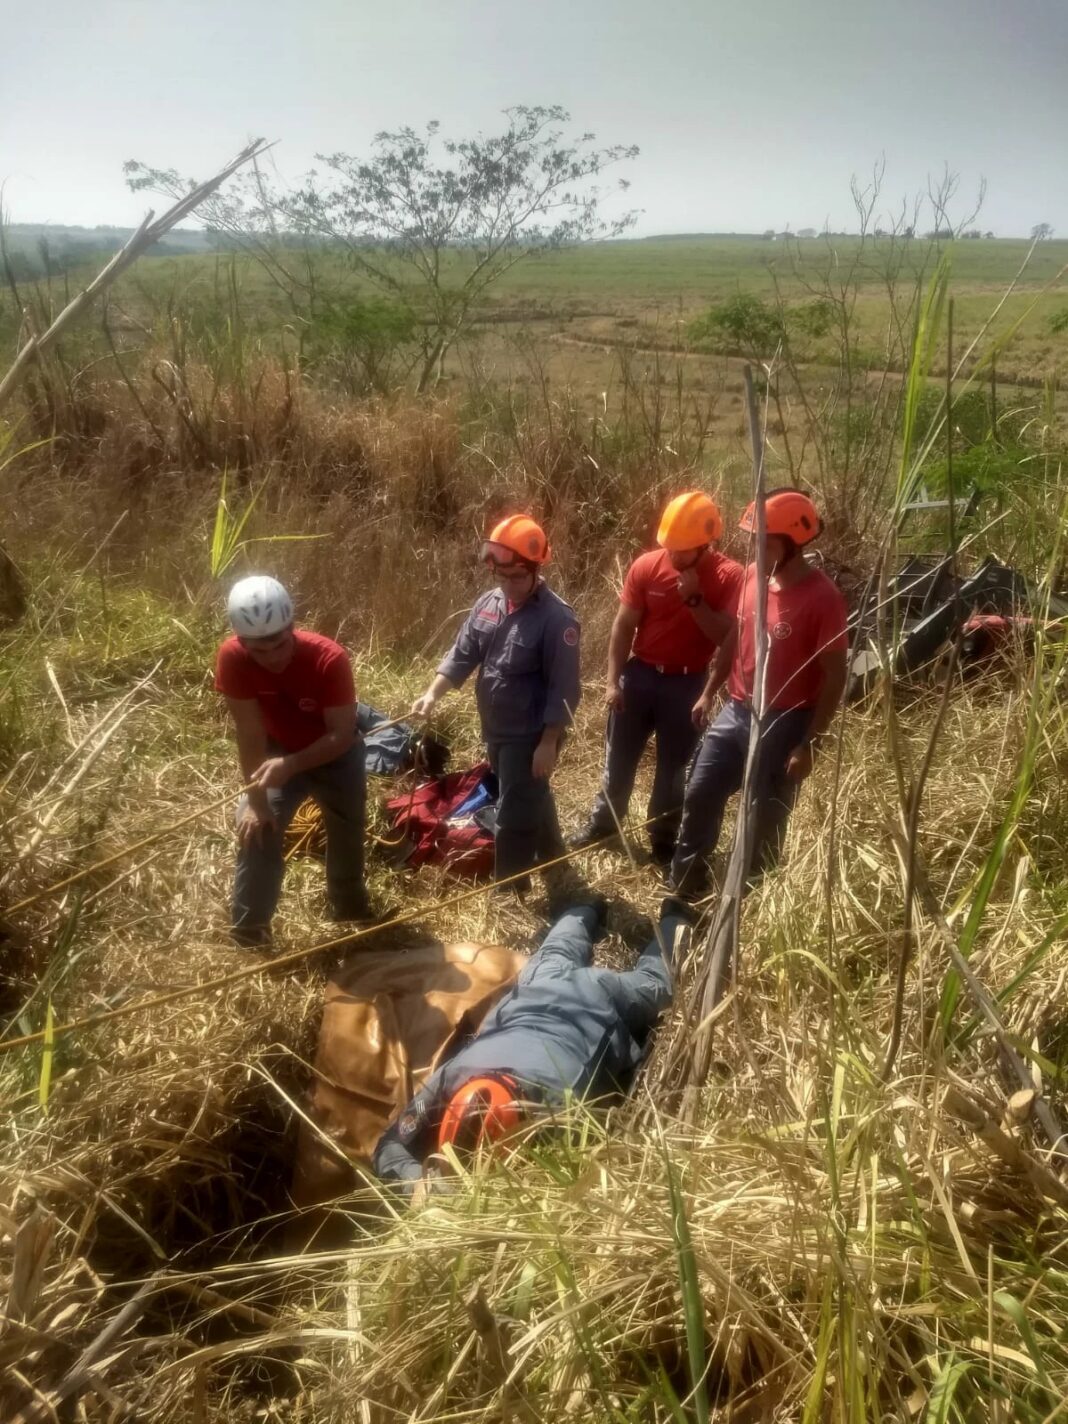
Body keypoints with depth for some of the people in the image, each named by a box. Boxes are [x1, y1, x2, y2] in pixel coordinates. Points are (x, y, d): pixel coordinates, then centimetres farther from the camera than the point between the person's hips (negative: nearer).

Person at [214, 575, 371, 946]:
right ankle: (248, 933, 3)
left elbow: (342, 735, -31)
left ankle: (348, 905, 43)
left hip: (335, 754, 0)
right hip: (278, 752, 1)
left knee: (347, 833, 15)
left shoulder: (329, 658, -35)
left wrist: (290, 766, -44)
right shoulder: (232, 658, -30)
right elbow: (249, 733, -24)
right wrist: (256, 800, -23)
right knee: (256, 832, -12)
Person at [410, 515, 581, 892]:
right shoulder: (488, 603, 1)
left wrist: (548, 742, -20)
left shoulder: (556, 619, -21)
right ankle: (551, 851, 49)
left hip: (530, 734, -7)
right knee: (531, 796, 26)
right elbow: (463, 653, 5)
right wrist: (433, 694, -10)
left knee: (513, 815, 2)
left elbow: (563, 689, -19)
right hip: (495, 728, 7)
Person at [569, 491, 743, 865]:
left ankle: (663, 838, 29)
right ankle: (603, 821, 35)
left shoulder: (728, 576, -13)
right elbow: (623, 626, -3)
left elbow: (725, 637, -15)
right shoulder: (646, 566, -9)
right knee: (619, 756, 14)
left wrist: (695, 599, -26)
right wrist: (613, 680, -4)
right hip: (640, 674, 2)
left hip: (687, 683, -1)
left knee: (673, 765, 11)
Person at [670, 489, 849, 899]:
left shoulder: (822, 598, -19)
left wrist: (809, 744, -17)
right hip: (734, 712, 6)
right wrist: (708, 692, 14)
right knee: (699, 797, 12)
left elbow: (834, 677, -16)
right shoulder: (753, 576, 0)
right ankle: (684, 891, 30)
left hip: (784, 724, -6)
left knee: (765, 822, 8)